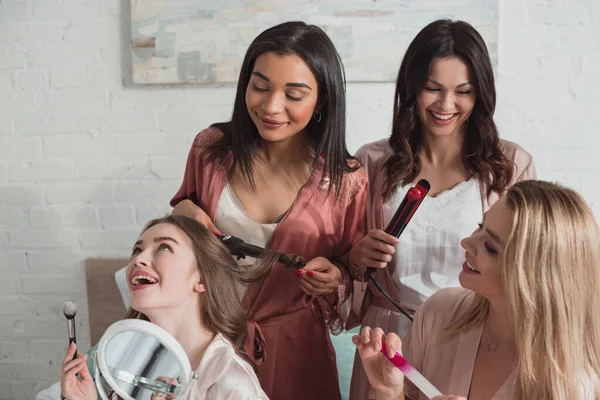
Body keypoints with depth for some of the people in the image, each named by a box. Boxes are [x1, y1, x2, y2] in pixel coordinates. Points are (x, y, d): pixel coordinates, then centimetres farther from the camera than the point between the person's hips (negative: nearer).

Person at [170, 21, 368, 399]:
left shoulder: (347, 181, -13)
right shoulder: (211, 148, -8)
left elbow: (355, 275, 0)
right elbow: (186, 206, 12)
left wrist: (334, 279, -22)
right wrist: (182, 212, -10)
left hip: (292, 348, -1)